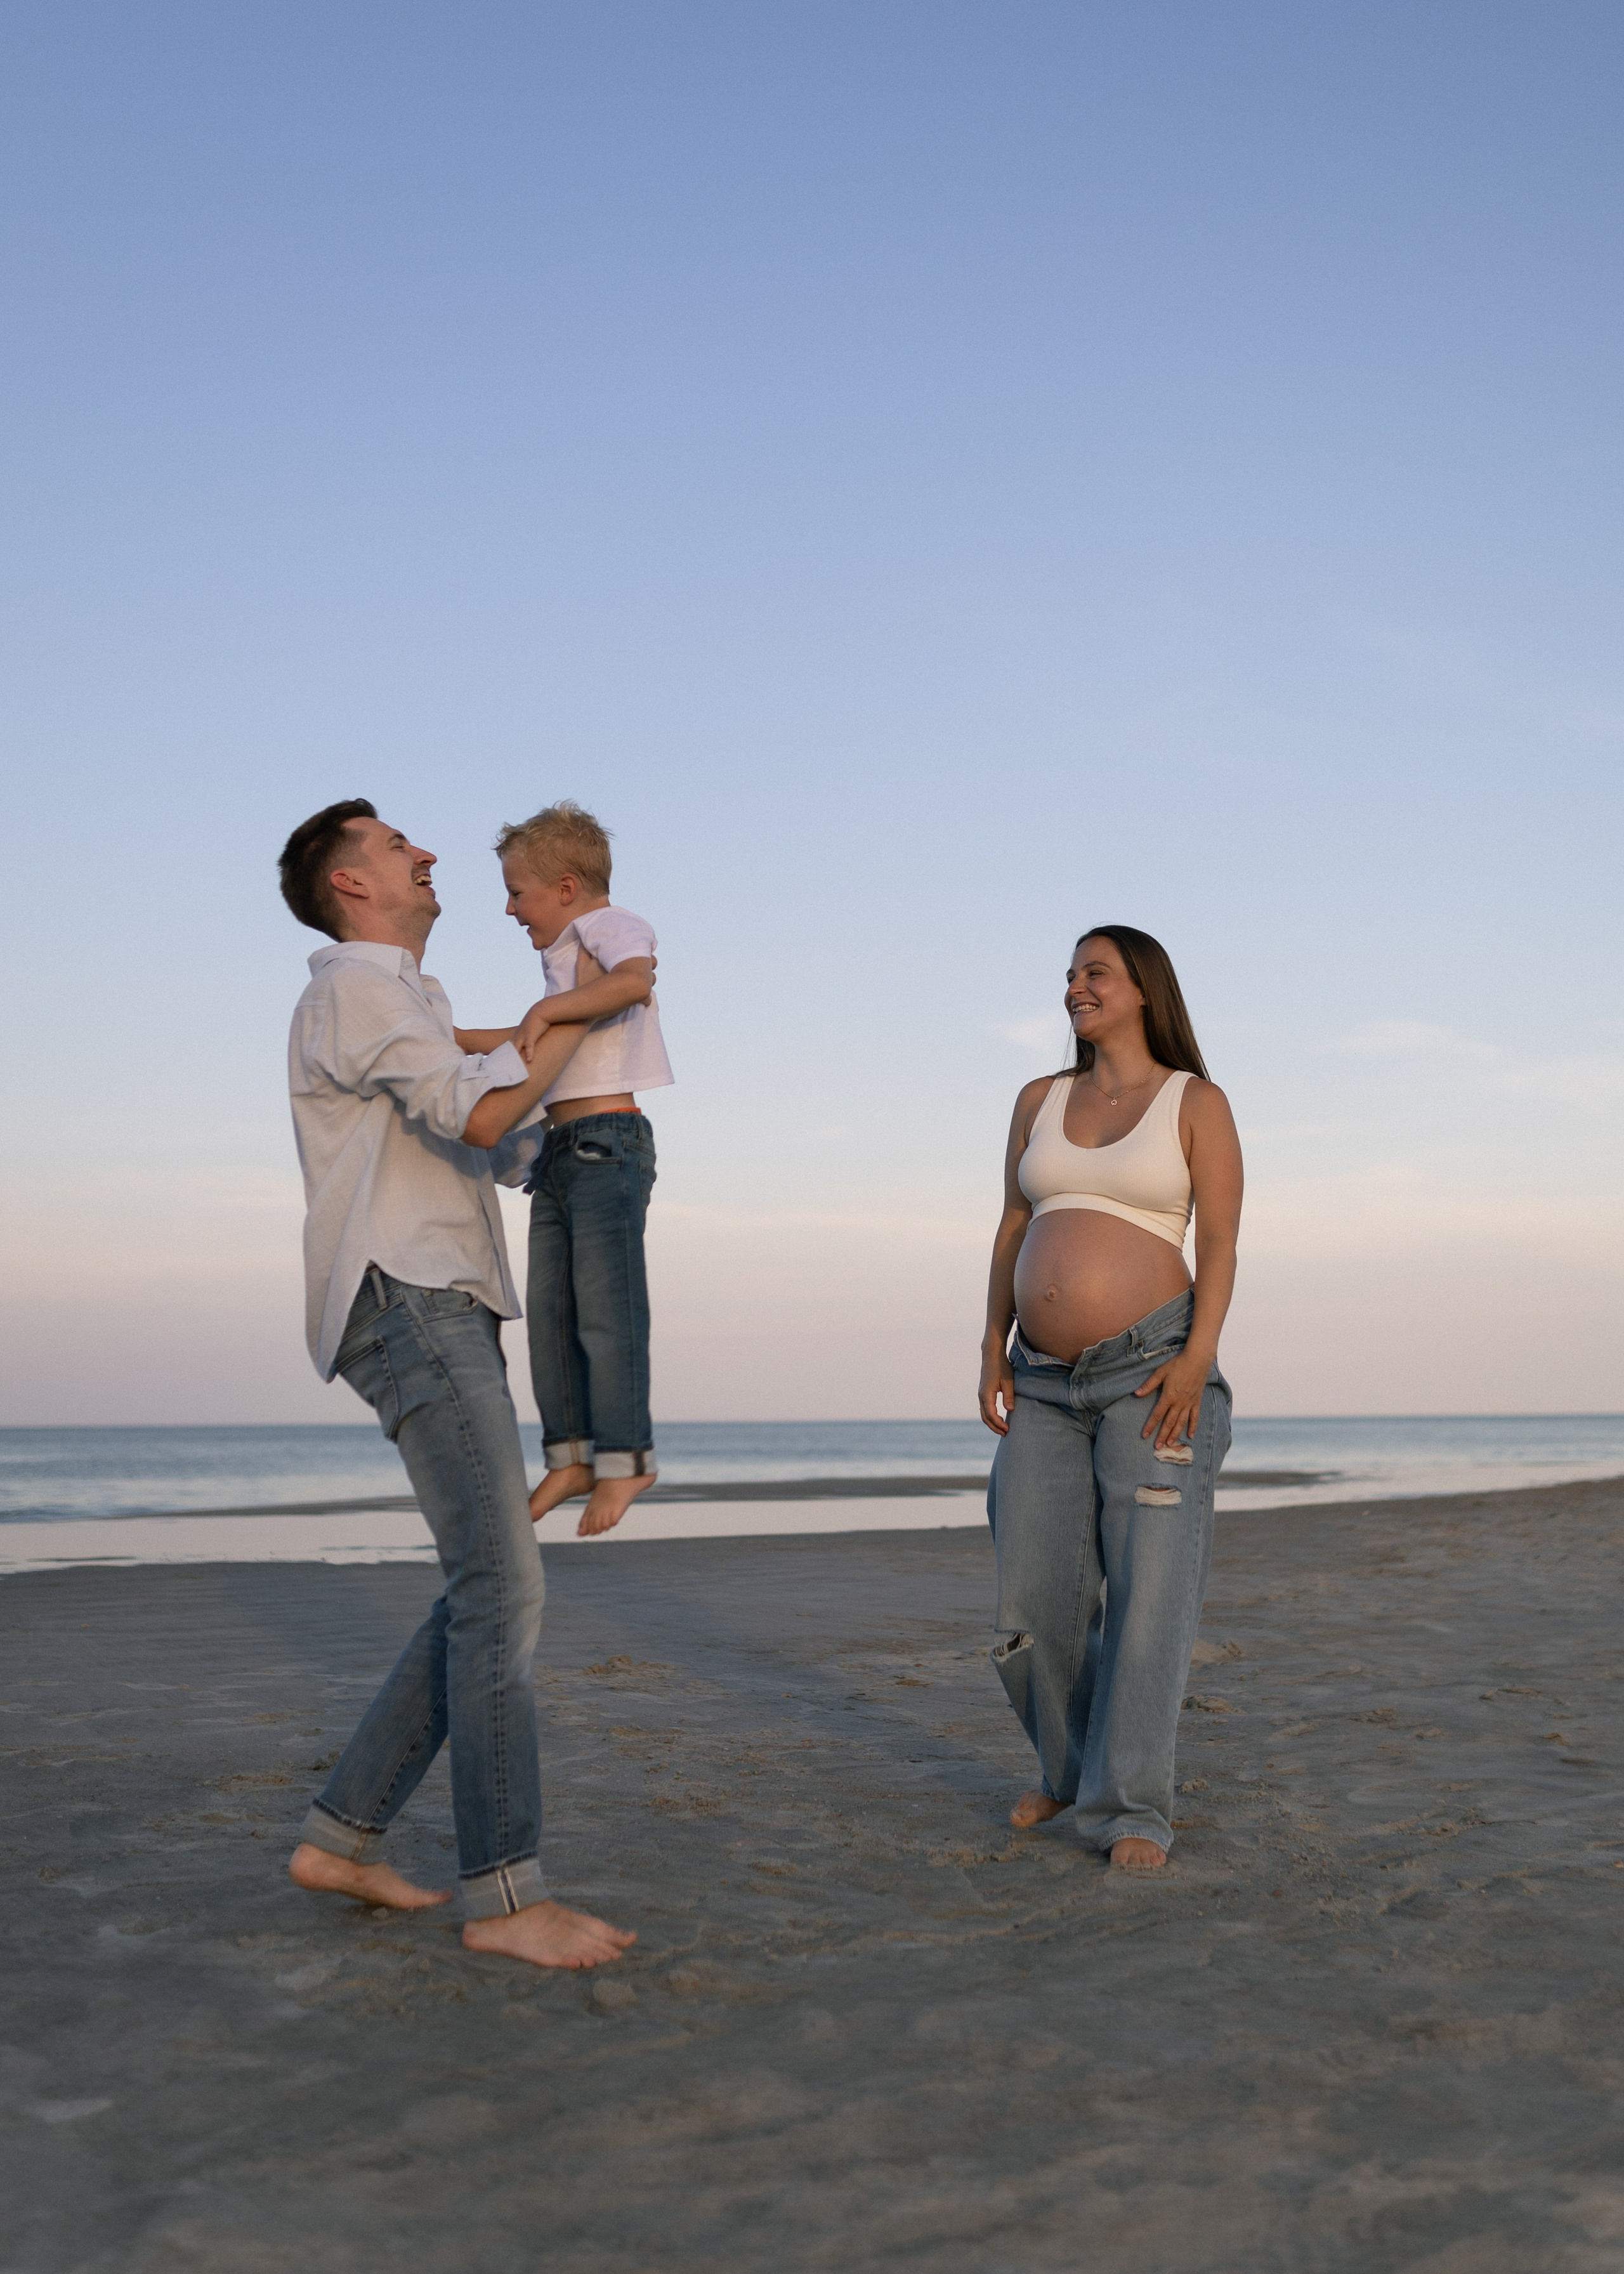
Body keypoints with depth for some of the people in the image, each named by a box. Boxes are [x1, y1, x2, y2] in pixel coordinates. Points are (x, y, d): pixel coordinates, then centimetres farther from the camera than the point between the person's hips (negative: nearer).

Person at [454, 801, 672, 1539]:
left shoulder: (611, 926, -3)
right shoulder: (568, 954, 25)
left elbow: (635, 981, -28)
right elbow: (533, 1043, 38)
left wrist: (548, 1008, -27)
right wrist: (453, 1038, 37)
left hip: (607, 1140, -9)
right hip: (559, 1149, 9)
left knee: (605, 1305, -10)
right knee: (549, 1309, 5)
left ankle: (625, 1456, -5)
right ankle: (571, 1455, 9)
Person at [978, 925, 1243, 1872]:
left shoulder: (1198, 1103, 0)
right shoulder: (1040, 1101, 13)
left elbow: (1222, 1244, -7)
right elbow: (1013, 1231, 13)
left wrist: (1197, 1358, -19)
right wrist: (994, 1353, 6)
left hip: (1152, 1368, -5)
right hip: (1046, 1382, 5)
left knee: (1149, 1590, -10)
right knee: (1035, 1596, 4)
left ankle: (1133, 1811, -4)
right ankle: (1072, 1768, 26)